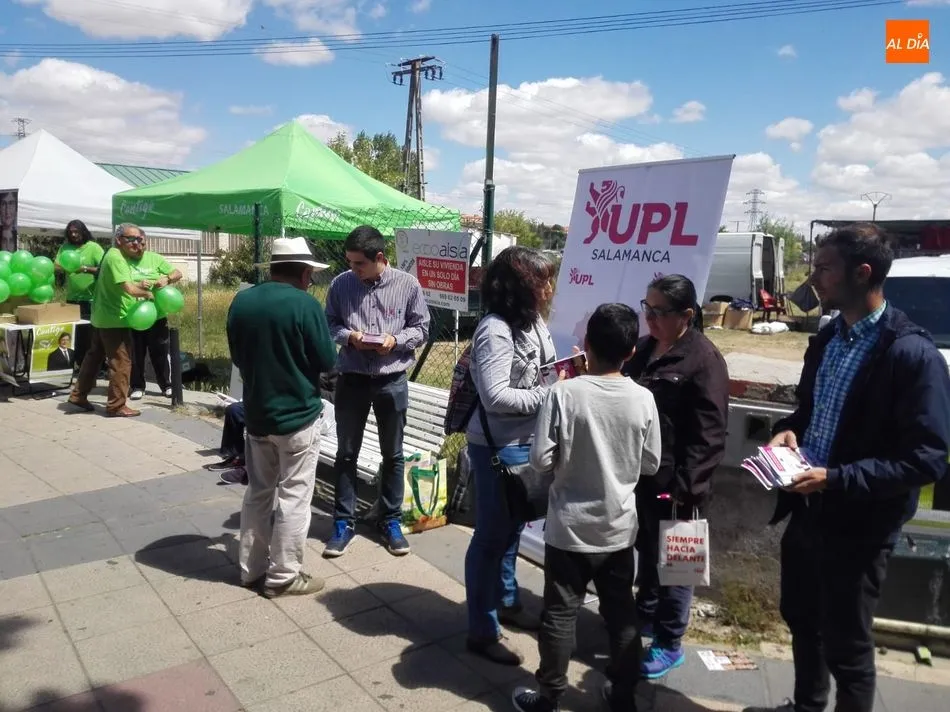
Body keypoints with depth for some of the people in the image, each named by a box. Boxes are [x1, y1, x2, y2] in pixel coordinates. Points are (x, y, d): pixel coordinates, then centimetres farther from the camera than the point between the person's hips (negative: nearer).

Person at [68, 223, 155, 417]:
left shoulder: (119, 256, 13)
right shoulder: (115, 257, -19)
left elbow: (124, 285, 20)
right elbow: (129, 289, -28)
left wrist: (140, 286, 4)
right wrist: (147, 293, -11)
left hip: (103, 317, 11)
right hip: (115, 319, -11)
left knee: (94, 356, 19)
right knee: (121, 362, -4)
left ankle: (78, 395, 29)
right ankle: (117, 406, 3)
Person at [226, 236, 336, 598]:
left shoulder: (241, 301, 1)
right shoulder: (305, 304, -17)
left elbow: (237, 357, 11)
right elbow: (327, 361, -11)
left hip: (255, 413, 6)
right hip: (298, 415, -6)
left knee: (258, 492, 17)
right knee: (293, 497, 5)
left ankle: (252, 569, 27)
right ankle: (283, 576, 13)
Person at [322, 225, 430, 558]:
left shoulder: (408, 285, -7)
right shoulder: (341, 284, -4)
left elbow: (421, 329, 1)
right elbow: (329, 323, 6)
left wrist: (396, 340, -18)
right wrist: (348, 335, -15)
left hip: (392, 381, -1)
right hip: (351, 379, 1)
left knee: (392, 454, 11)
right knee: (346, 453, 9)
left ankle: (391, 521, 27)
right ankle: (344, 522, 24)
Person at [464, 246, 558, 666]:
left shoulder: (533, 323, 4)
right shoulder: (496, 331, -23)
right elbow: (495, 397, -27)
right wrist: (548, 394, -20)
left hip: (526, 442, 9)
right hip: (498, 448, -9)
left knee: (512, 528, 23)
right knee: (491, 536, 4)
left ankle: (507, 603, 43)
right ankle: (482, 632, 20)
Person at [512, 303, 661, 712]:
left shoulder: (564, 393, -17)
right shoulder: (643, 399, -9)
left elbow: (540, 460, -15)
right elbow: (651, 464, 1)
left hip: (569, 528, -2)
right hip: (619, 528, 3)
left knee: (560, 614, 11)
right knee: (621, 614, 18)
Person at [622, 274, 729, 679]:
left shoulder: (704, 360, -16)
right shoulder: (644, 349, 8)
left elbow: (708, 434, -19)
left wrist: (686, 488, -20)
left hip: (674, 484, -7)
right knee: (645, 551, 22)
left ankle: (669, 644, 24)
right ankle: (645, 616, 41)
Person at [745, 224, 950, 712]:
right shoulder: (826, 338, 5)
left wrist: (835, 479, -26)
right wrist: (789, 430, -4)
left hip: (857, 526, -7)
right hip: (807, 511, 8)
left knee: (846, 644, 11)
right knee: (800, 619, 24)